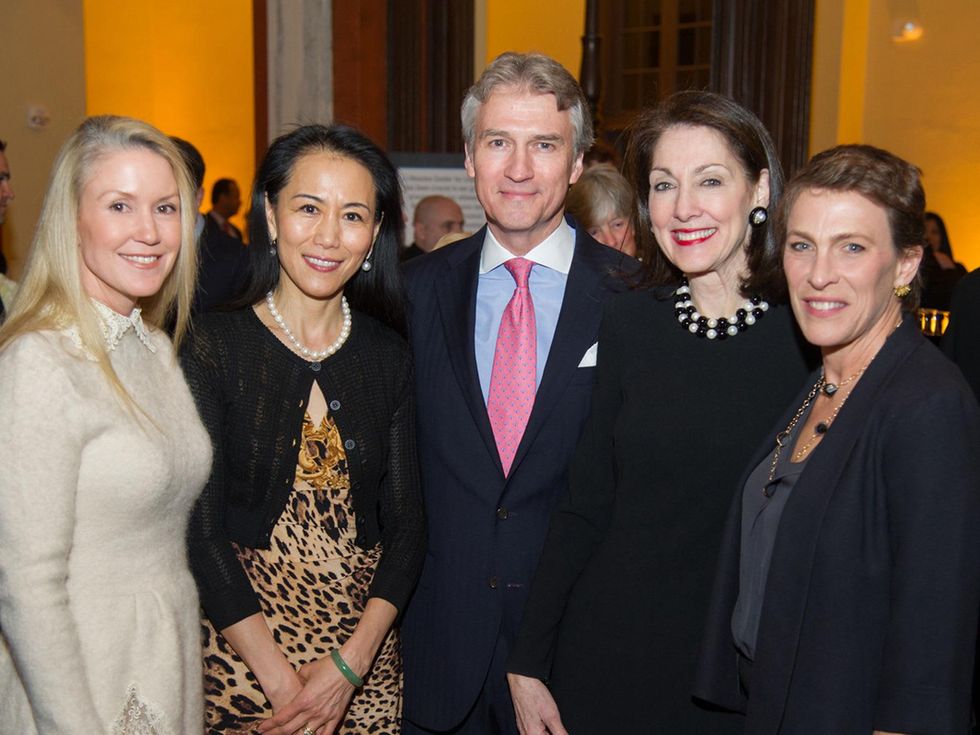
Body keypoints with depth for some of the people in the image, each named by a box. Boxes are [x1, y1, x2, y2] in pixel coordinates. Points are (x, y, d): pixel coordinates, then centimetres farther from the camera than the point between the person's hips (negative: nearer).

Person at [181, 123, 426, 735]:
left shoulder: (388, 356, 1)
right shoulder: (214, 346, -8)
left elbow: (406, 523, 0)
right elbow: (201, 530, -10)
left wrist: (349, 664, -11)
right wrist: (281, 679, -14)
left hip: (365, 659, 3)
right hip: (241, 655, -2)